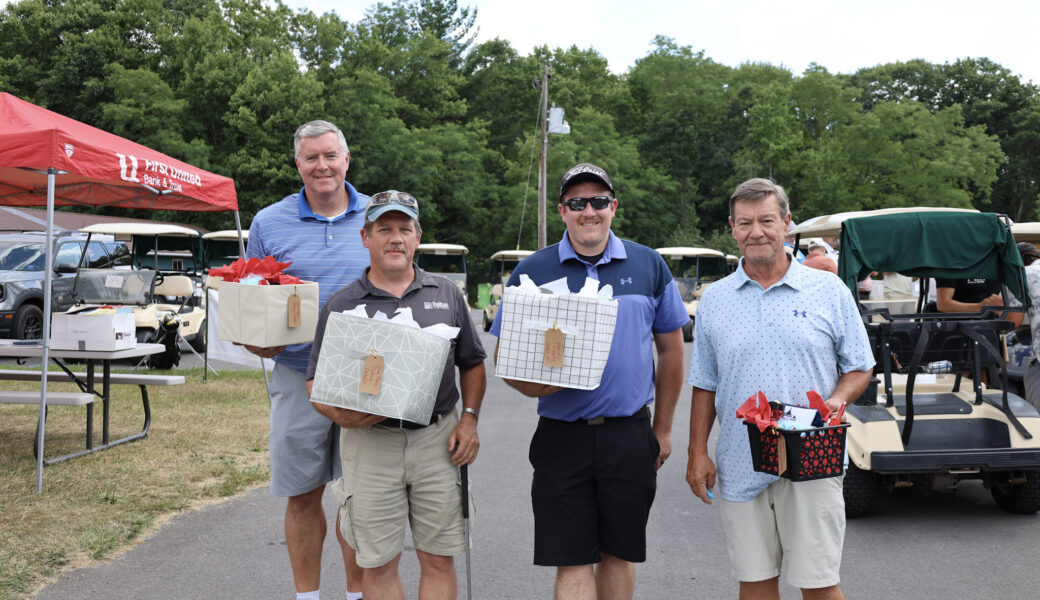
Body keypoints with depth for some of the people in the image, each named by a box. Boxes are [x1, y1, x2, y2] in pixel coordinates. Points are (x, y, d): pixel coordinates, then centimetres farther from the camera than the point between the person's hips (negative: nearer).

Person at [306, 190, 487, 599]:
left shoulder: (447, 294, 9)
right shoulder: (341, 306, 4)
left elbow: (472, 364, 15)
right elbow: (316, 383, 4)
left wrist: (469, 418, 2)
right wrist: (338, 413, -17)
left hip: (437, 441, 1)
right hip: (370, 442, -1)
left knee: (438, 560, 6)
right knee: (378, 565, 6)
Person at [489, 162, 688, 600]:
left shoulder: (648, 266, 6)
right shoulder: (532, 272, 2)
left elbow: (671, 349, 11)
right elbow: (504, 354, 5)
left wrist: (663, 428, 10)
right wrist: (530, 382, -17)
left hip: (630, 434, 1)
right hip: (562, 436, -1)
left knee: (619, 551, 12)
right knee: (572, 562, 0)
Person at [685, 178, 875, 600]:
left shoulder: (830, 292, 3)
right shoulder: (714, 300, 8)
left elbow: (860, 368, 8)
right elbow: (704, 386, 11)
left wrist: (837, 401, -13)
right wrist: (698, 453, 4)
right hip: (739, 467, 2)